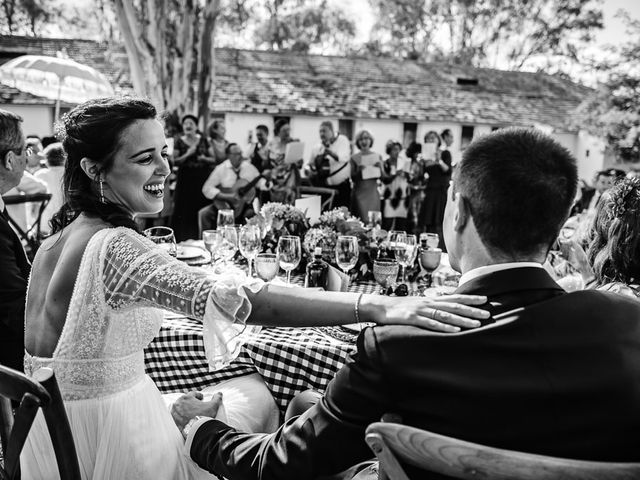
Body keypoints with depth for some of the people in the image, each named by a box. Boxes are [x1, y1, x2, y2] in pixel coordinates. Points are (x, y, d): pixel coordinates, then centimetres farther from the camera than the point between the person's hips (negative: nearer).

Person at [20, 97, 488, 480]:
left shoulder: (55, 240, 4)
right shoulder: (115, 246, -24)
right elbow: (227, 296, -36)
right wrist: (373, 305, -42)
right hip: (111, 436, -8)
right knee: (253, 393, 5)